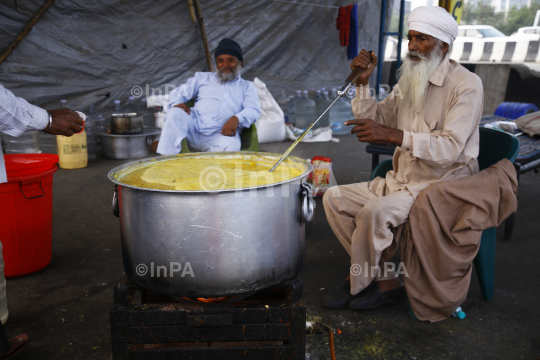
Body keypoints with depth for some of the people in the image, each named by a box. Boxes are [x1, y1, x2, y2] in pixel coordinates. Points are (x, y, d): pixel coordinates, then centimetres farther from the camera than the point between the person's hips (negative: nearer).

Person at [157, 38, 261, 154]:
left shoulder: (247, 87, 25)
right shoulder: (202, 78, 28)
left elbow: (254, 110, 7)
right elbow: (178, 93, 23)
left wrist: (237, 119, -17)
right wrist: (176, 103, -5)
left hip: (221, 135, -2)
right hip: (194, 127, 2)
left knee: (231, 145, -38)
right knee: (175, 113, -29)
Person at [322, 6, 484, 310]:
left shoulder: (466, 85, -12)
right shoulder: (409, 80, 11)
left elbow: (450, 148, -24)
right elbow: (376, 121, 12)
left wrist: (394, 135, -34)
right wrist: (363, 83, -2)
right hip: (402, 180, 8)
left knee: (375, 213, -32)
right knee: (334, 198, -5)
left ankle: (358, 284, -3)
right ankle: (385, 281, -1)